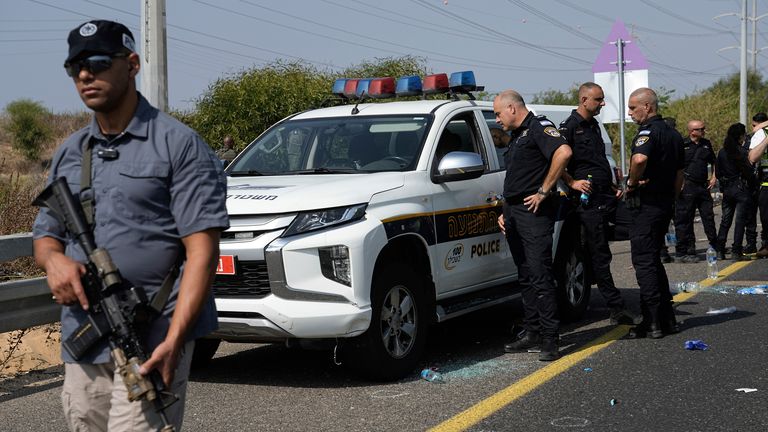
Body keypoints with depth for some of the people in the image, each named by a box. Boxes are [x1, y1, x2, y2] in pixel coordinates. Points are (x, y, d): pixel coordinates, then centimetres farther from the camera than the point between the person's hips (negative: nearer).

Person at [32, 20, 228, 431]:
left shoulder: (178, 145, -3)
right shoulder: (70, 153, 16)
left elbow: (202, 249, -10)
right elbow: (45, 234, 23)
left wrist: (173, 340, -20)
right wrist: (54, 259, -4)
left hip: (150, 342, -6)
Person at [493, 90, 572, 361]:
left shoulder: (539, 127, -7)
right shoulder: (516, 137, 24)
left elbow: (563, 152, -25)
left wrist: (544, 191, -21)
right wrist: (506, 212, 21)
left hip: (534, 211, -10)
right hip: (514, 212, 10)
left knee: (540, 276, -12)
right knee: (526, 277, 11)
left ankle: (550, 339, -11)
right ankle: (532, 333, 16)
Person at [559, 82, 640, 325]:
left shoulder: (593, 125, 20)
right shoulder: (570, 127, -7)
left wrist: (612, 187, 18)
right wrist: (572, 182, -21)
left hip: (608, 197, 9)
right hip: (589, 200, -9)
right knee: (600, 257, -2)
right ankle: (617, 310, 2)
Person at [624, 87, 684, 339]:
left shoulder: (648, 131, -15)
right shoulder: (673, 134, 16)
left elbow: (640, 158, -36)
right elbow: (679, 174, 22)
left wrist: (632, 182, -20)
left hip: (646, 204, -9)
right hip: (665, 203, 9)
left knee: (644, 262, -5)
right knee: (653, 260, 17)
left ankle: (653, 323, -5)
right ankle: (667, 318, 18)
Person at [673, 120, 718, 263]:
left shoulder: (706, 144, 13)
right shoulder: (682, 145, -8)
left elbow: (713, 162, 27)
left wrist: (713, 177, 14)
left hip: (703, 186, 6)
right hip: (687, 187, -6)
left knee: (709, 216, 11)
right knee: (684, 220, -2)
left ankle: (716, 247, 22)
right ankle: (683, 252, 3)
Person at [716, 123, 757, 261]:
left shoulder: (722, 152, 4)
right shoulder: (743, 152, -13)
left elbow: (718, 173, 8)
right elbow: (748, 172, -13)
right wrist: (754, 184, 3)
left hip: (727, 190, 5)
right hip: (742, 189, -5)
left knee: (725, 221, 11)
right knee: (740, 221, -1)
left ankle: (719, 251, 9)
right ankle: (736, 252, -4)